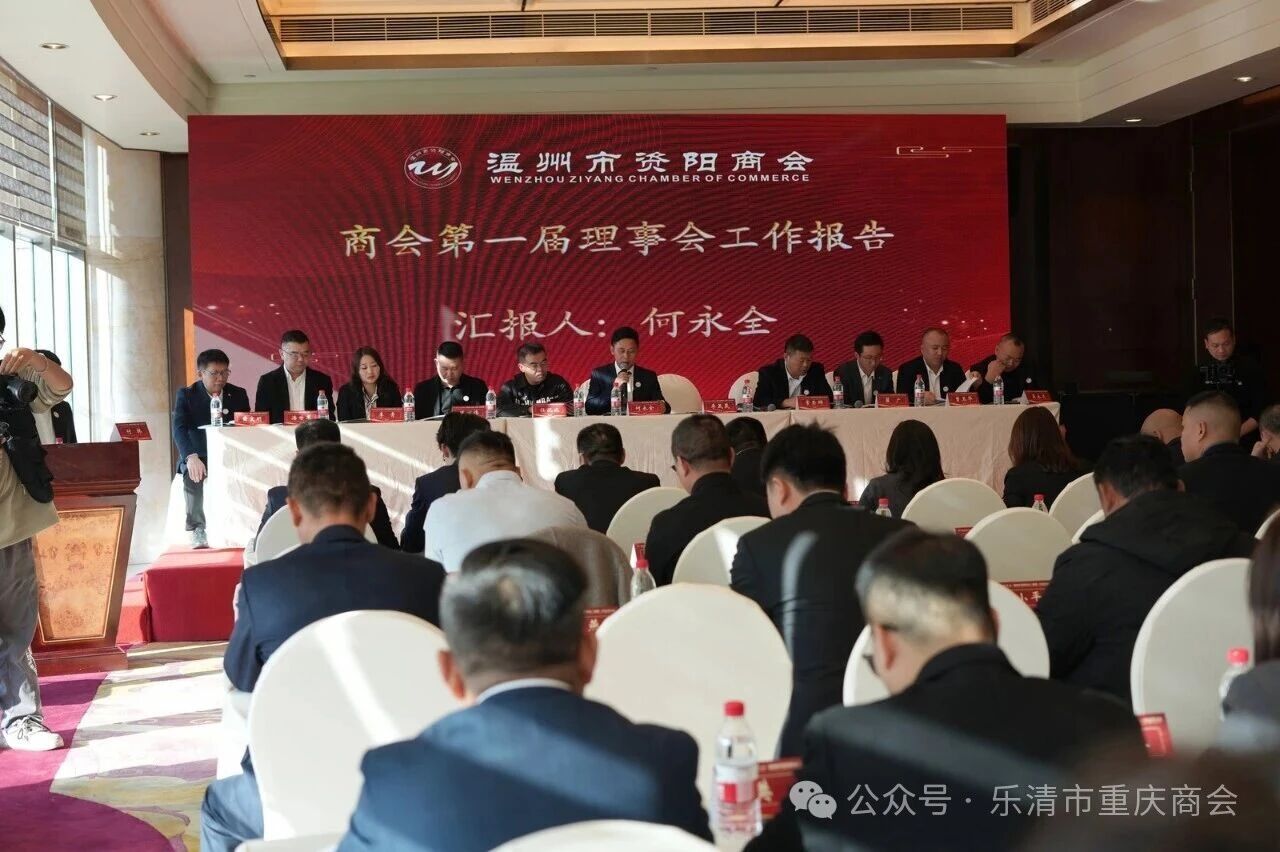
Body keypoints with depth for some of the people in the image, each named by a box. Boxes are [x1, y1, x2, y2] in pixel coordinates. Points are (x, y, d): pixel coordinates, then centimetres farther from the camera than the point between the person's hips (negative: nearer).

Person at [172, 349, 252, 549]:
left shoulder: (239, 395, 8)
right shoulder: (186, 395, 0)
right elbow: (179, 429, -14)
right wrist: (191, 457, -34)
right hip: (198, 457, -1)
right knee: (192, 475, -35)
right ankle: (197, 529, -26)